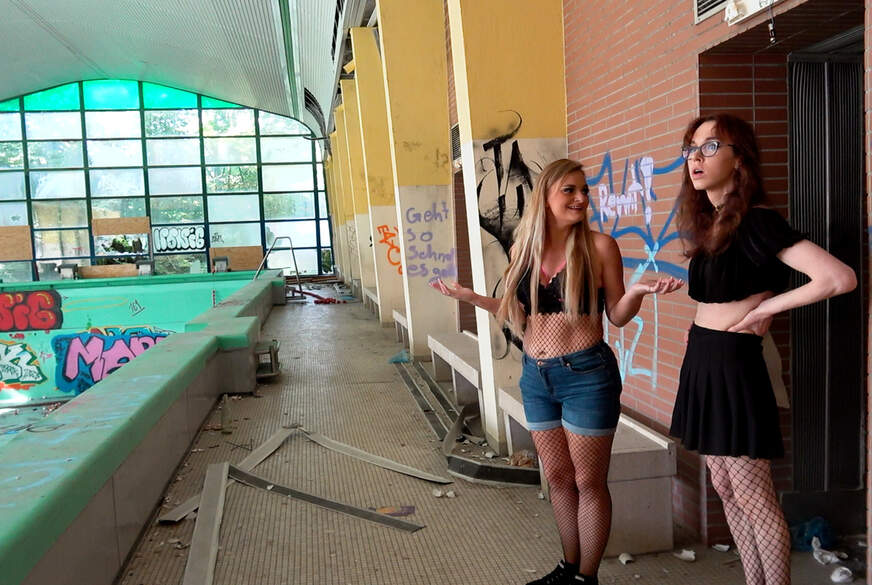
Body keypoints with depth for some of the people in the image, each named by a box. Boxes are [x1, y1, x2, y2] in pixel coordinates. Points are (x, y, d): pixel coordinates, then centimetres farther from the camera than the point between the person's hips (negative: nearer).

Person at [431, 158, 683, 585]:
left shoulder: (598, 246, -7)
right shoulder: (524, 249, 4)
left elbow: (617, 316, -3)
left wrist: (637, 290, -22)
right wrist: (469, 297, 10)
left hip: (587, 376, -4)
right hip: (536, 377, 5)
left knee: (588, 482, 6)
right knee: (558, 479, 16)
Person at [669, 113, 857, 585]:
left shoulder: (757, 222, -15)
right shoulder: (704, 223, 9)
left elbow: (840, 278, -25)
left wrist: (766, 306, -14)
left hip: (733, 365, -8)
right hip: (700, 361, 8)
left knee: (752, 497, 3)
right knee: (724, 489, 16)